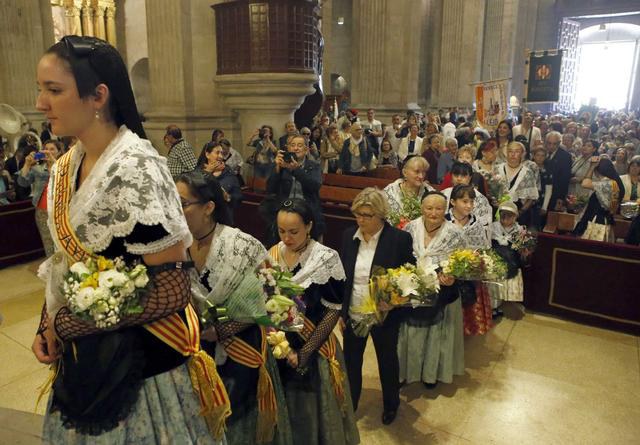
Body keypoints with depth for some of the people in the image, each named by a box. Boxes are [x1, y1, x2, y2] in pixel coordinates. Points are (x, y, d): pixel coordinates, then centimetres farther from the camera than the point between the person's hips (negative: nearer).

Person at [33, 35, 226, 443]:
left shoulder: (135, 169, -23)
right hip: (86, 357, 7)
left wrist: (66, 324, -14)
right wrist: (47, 327, -1)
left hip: (138, 362, -7)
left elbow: (172, 290, -25)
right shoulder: (66, 168, 2)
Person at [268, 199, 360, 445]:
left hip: (313, 349, -3)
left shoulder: (326, 258, -16)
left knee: (315, 410, 14)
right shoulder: (271, 255, -4)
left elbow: (333, 310, -13)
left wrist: (304, 352, -16)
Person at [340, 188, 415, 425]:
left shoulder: (400, 239, -17)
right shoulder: (348, 235, -6)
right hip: (353, 315, 3)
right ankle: (349, 404, 45)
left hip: (384, 316, -3)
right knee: (350, 361, 19)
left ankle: (391, 404, 48)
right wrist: (340, 311, 3)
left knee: (387, 361, 20)